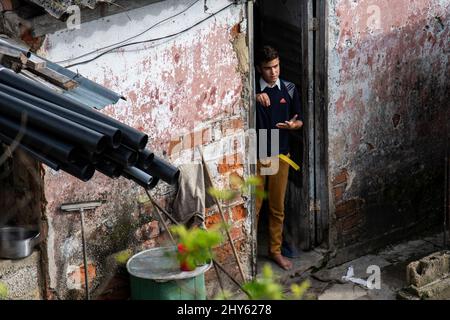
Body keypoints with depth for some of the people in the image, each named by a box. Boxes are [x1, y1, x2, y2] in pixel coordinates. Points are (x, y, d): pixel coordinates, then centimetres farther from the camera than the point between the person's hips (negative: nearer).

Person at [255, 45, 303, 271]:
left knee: (277, 207, 10)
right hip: (256, 156, -3)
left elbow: (299, 120, 9)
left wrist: (294, 125, -14)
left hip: (280, 155, 3)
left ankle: (275, 250, 23)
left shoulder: (289, 89, 3)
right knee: (253, 207, 2)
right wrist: (255, 97, -30)